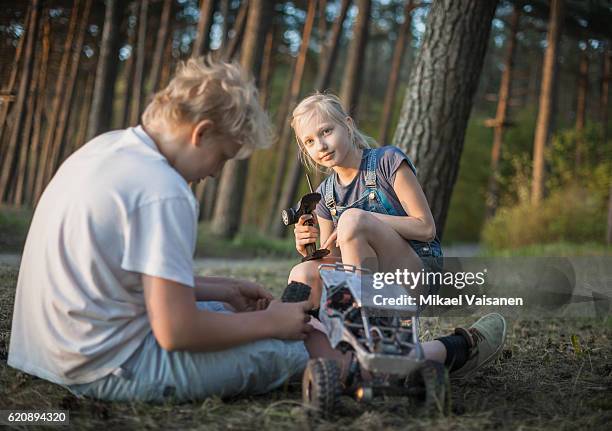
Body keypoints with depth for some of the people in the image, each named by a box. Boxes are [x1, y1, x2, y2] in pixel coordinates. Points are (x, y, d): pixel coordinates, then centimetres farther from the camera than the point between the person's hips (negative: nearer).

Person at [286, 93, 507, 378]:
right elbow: (333, 262, 12)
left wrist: (366, 220, -16)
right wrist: (309, 249, -10)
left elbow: (426, 228, -8)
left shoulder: (387, 160, -3)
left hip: (417, 272, -6)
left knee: (352, 219, -29)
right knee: (303, 275, -22)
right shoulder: (325, 195, 13)